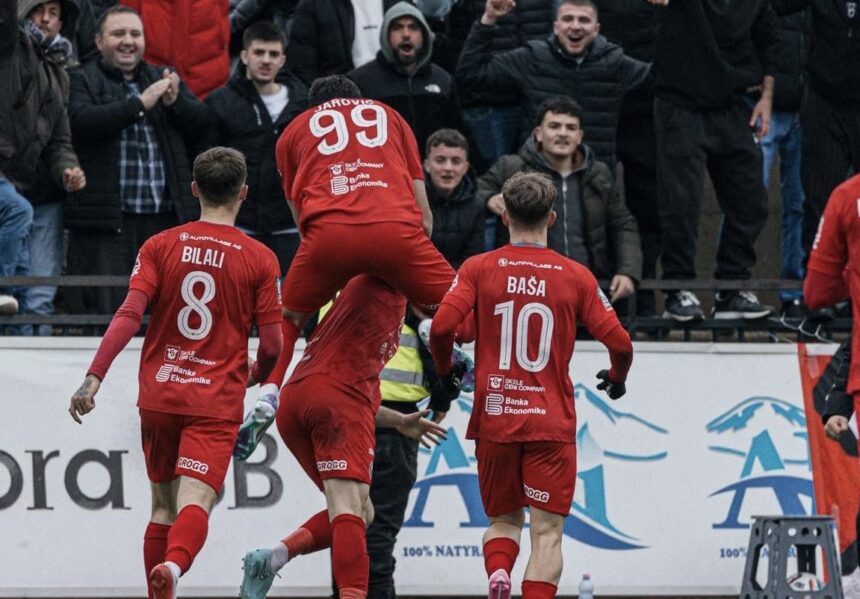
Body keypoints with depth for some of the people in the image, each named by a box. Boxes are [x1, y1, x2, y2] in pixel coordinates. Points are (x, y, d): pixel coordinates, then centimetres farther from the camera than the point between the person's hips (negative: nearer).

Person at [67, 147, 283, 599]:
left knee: (163, 504, 16)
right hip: (217, 401, -3)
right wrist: (255, 376, 21)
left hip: (160, 394, 3)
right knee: (195, 501, -15)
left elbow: (129, 316, -8)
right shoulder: (259, 260, 0)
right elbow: (271, 347, -1)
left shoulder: (160, 247, 3)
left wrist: (93, 377, -10)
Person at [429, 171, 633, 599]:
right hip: (552, 421, -1)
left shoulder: (478, 270, 0)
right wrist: (617, 378, 21)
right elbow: (619, 343, -1)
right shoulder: (575, 276, 1)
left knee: (503, 520, 16)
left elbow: (442, 326, -12)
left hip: (494, 419, 1)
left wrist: (444, 371, 9)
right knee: (547, 531, -1)